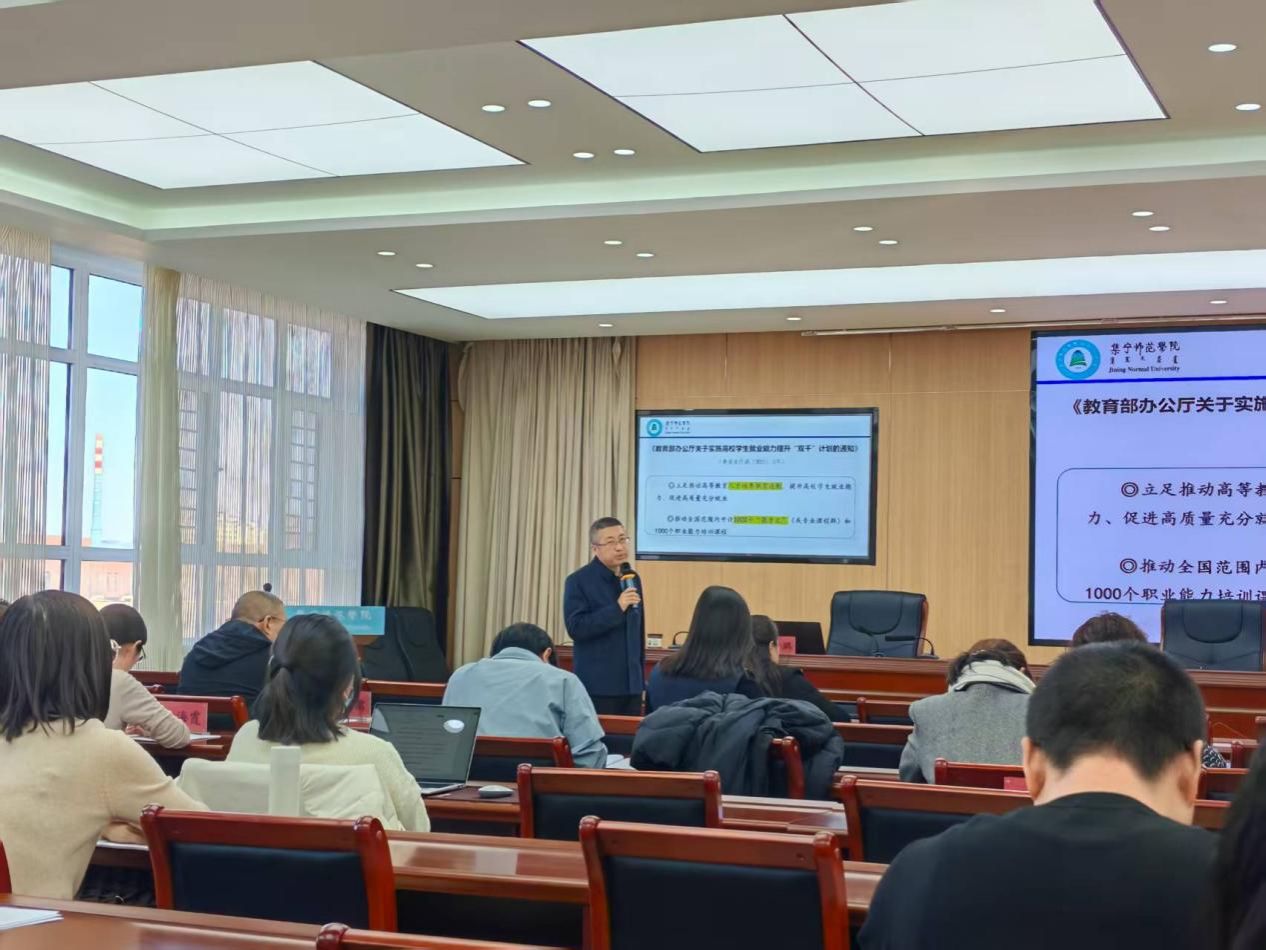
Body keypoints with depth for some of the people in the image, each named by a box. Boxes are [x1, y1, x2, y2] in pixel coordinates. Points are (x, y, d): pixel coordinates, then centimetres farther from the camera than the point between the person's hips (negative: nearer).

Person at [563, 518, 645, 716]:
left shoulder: (633, 579, 12)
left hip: (631, 684, 6)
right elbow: (575, 628, -17)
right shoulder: (578, 581, -8)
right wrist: (617, 608, -23)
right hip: (598, 686, -6)